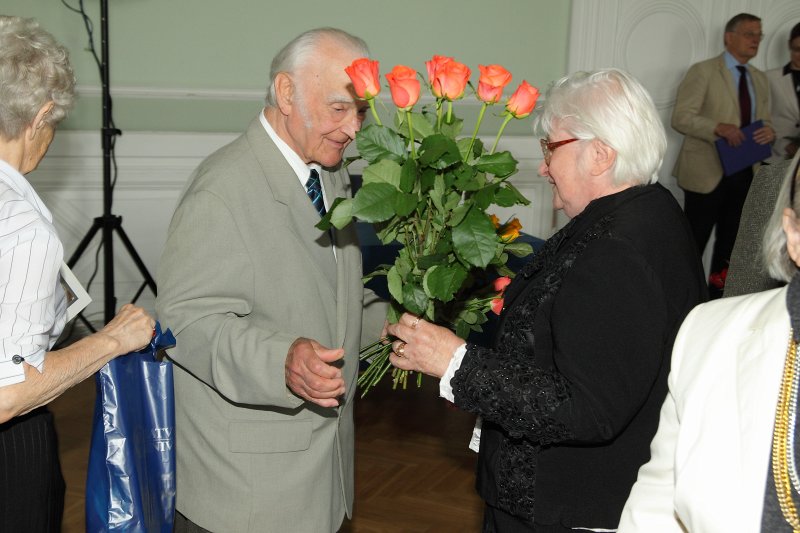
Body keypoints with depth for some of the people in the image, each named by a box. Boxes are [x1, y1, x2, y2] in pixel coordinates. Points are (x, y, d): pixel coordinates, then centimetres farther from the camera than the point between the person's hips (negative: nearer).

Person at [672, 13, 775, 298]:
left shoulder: (760, 79, 15)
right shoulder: (703, 71, -5)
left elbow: (764, 121, 16)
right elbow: (681, 117, -13)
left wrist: (769, 131, -8)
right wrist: (718, 128, -28)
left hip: (744, 174, 7)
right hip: (707, 173, -6)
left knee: (730, 240, 14)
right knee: (694, 242, -2)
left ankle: (718, 293, 26)